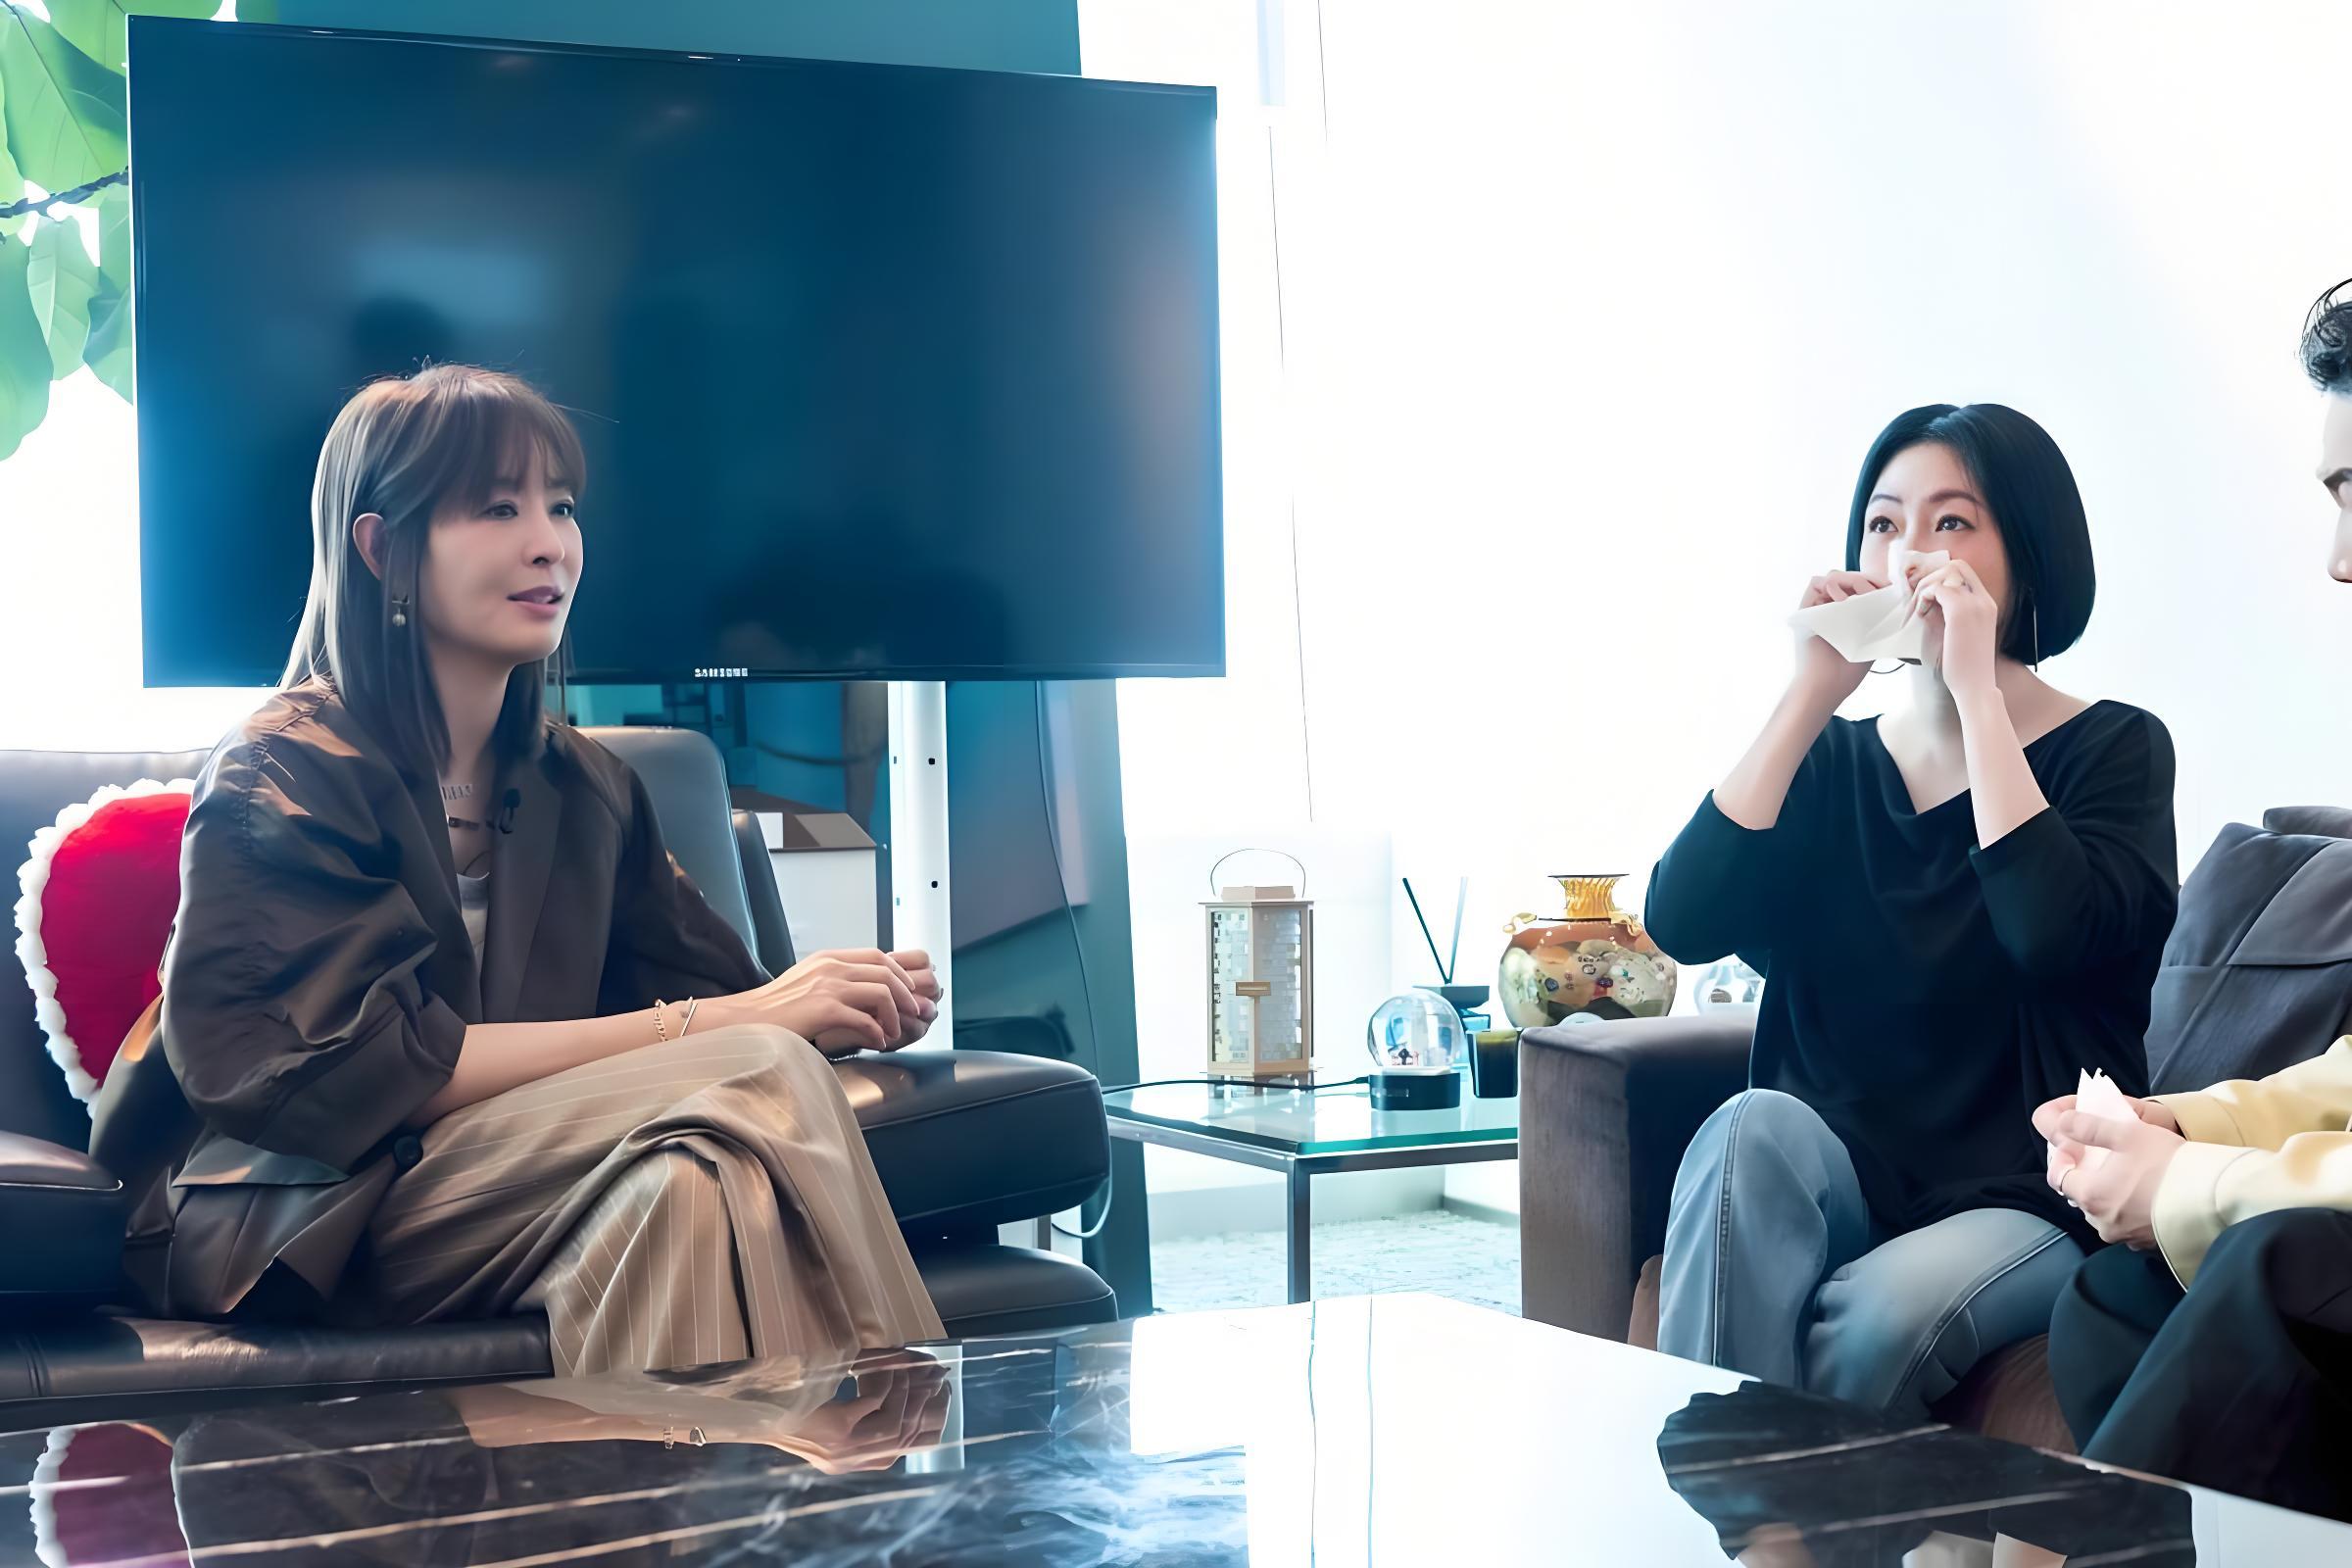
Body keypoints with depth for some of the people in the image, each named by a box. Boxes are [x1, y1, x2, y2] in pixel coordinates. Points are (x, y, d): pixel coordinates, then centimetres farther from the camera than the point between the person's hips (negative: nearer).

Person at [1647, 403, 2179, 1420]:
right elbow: (1682, 922, -6)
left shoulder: (2113, 749, 2)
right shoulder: (1832, 762, 13)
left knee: (1880, 1319, -34)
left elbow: (2057, 939, -21)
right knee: (1751, 1130, -31)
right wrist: (1809, 695, -8)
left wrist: (1978, 690, -16)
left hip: (2025, 1202, -3)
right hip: (1837, 1183, 3)